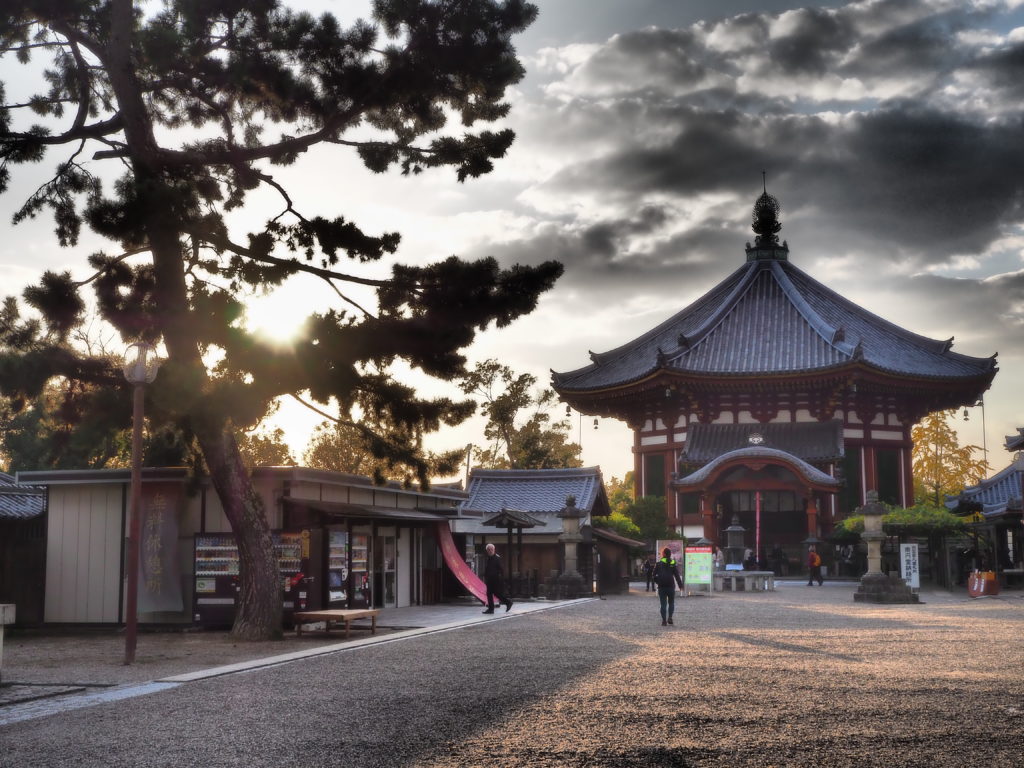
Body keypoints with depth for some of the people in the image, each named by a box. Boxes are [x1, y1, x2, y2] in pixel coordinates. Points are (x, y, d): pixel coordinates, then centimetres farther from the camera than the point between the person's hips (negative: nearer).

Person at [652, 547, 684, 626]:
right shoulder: (673, 564, 0)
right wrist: (680, 585, 5)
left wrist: (657, 582, 19)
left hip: (661, 587, 0)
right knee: (671, 603, 14)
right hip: (671, 586, 0)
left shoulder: (658, 564, -1)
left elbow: (654, 575, 3)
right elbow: (677, 575, -1)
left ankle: (664, 620, -1)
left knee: (663, 604, 5)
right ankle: (670, 617, -2)